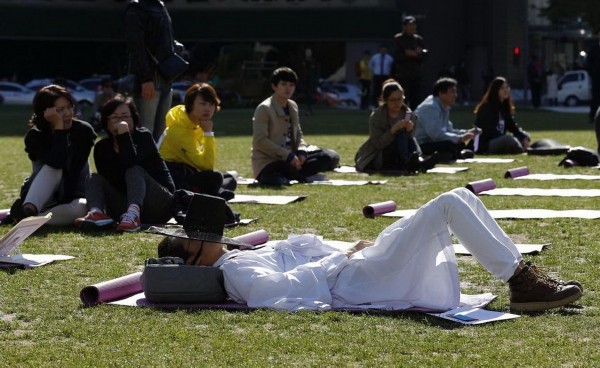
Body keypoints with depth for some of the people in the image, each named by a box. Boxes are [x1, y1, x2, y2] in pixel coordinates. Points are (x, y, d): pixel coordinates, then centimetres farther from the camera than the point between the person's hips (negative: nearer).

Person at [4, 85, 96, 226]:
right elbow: (57, 163, -30)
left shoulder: (84, 131, -9)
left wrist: (64, 200, -31)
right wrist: (59, 127, -30)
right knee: (52, 168, -32)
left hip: (72, 196, 0)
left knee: (82, 207, -37)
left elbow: (76, 170, -19)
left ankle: (24, 217, -39)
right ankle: (28, 210, -52)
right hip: (44, 198, 0)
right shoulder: (34, 136, -11)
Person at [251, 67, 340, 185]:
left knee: (332, 157, -6)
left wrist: (301, 152, -5)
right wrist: (288, 155, -20)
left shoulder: (292, 106, 12)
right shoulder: (264, 108, -11)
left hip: (290, 158, 8)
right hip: (267, 163, -8)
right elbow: (260, 141, -17)